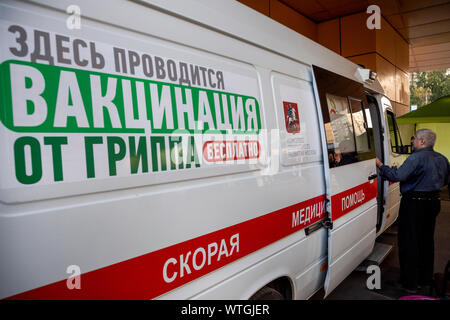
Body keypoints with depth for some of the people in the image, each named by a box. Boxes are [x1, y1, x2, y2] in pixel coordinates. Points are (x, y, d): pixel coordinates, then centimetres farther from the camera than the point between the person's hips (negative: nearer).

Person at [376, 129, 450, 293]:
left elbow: (397, 176, -25)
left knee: (409, 243, 0)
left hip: (414, 205, -8)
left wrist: (380, 166, -13)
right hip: (433, 202, 9)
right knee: (427, 240, 18)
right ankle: (425, 278, 30)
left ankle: (410, 283, 8)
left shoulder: (416, 158, -18)